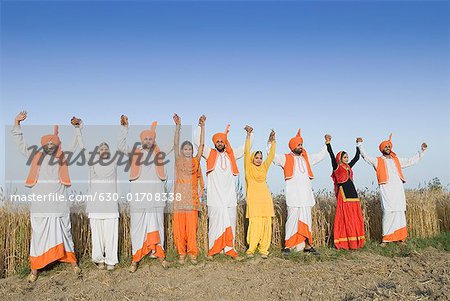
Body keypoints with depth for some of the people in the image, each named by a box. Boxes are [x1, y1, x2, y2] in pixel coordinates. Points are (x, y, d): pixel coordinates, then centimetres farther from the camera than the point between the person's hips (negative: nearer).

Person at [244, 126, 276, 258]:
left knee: (266, 225, 0)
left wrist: (272, 141, 3)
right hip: (253, 200, -4)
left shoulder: (264, 168, 16)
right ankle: (251, 249, 2)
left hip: (265, 200, 4)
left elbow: (271, 156, 10)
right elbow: (246, 152, -3)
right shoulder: (249, 168, 5)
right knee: (254, 224, -9)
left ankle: (263, 250, 6)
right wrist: (248, 135, -8)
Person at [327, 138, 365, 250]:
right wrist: (328, 143, -18)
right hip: (344, 194, -7)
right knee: (345, 218, -6)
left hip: (353, 194, 7)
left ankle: (355, 242, 14)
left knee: (356, 218, 6)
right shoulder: (337, 166, 1)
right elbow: (331, 155, -10)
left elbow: (357, 157, 28)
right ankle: (344, 242, 0)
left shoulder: (348, 166, 19)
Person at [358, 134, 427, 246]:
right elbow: (366, 156, 4)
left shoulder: (397, 160, 22)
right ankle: (386, 238, -8)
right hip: (386, 190, -4)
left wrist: (422, 150, 24)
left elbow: (412, 160, 28)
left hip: (398, 190, 4)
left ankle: (399, 237, 6)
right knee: (388, 212, -12)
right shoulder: (378, 161, 12)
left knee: (399, 212, 0)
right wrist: (360, 145, -5)